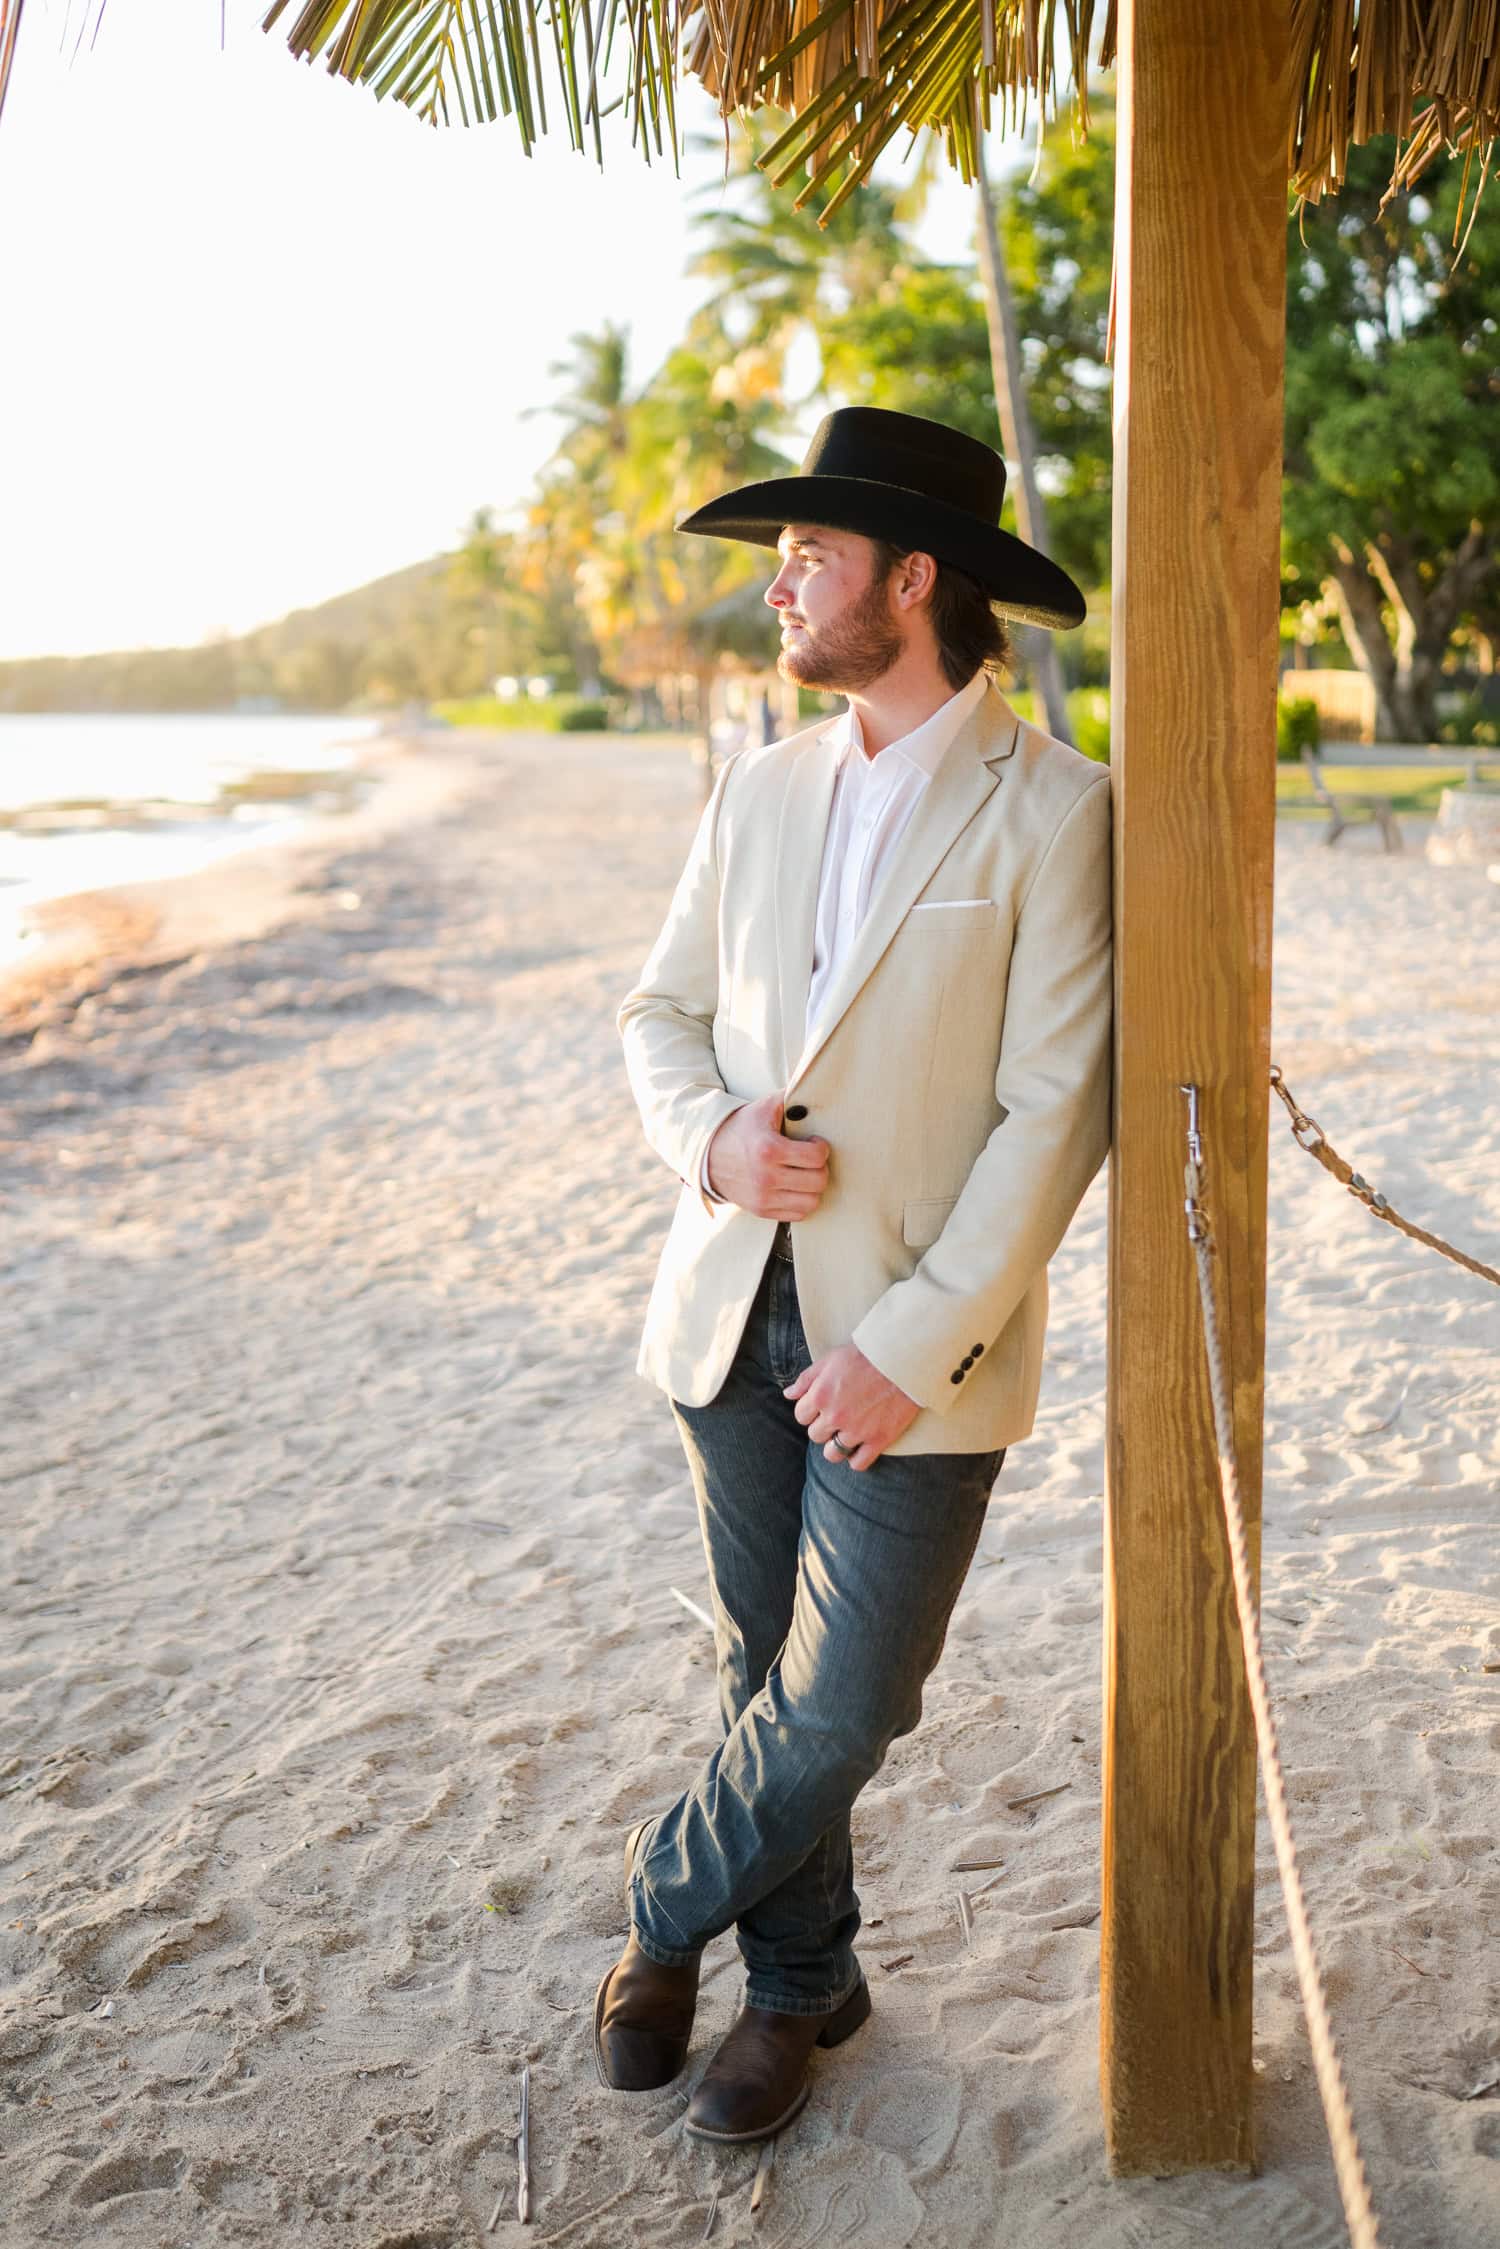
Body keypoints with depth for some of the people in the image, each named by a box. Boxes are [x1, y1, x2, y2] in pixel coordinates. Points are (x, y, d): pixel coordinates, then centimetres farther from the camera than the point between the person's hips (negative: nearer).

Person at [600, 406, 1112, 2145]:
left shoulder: (1054, 812, -9)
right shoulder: (761, 791, 9)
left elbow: (1054, 1112, -12)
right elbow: (661, 1011, 14)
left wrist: (911, 1346, -16)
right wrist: (710, 1138, -9)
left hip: (913, 1347, -5)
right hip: (733, 1315, 5)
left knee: (839, 1712, -1)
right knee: (764, 1675, 15)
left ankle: (666, 1904, 28)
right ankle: (799, 1984, 36)